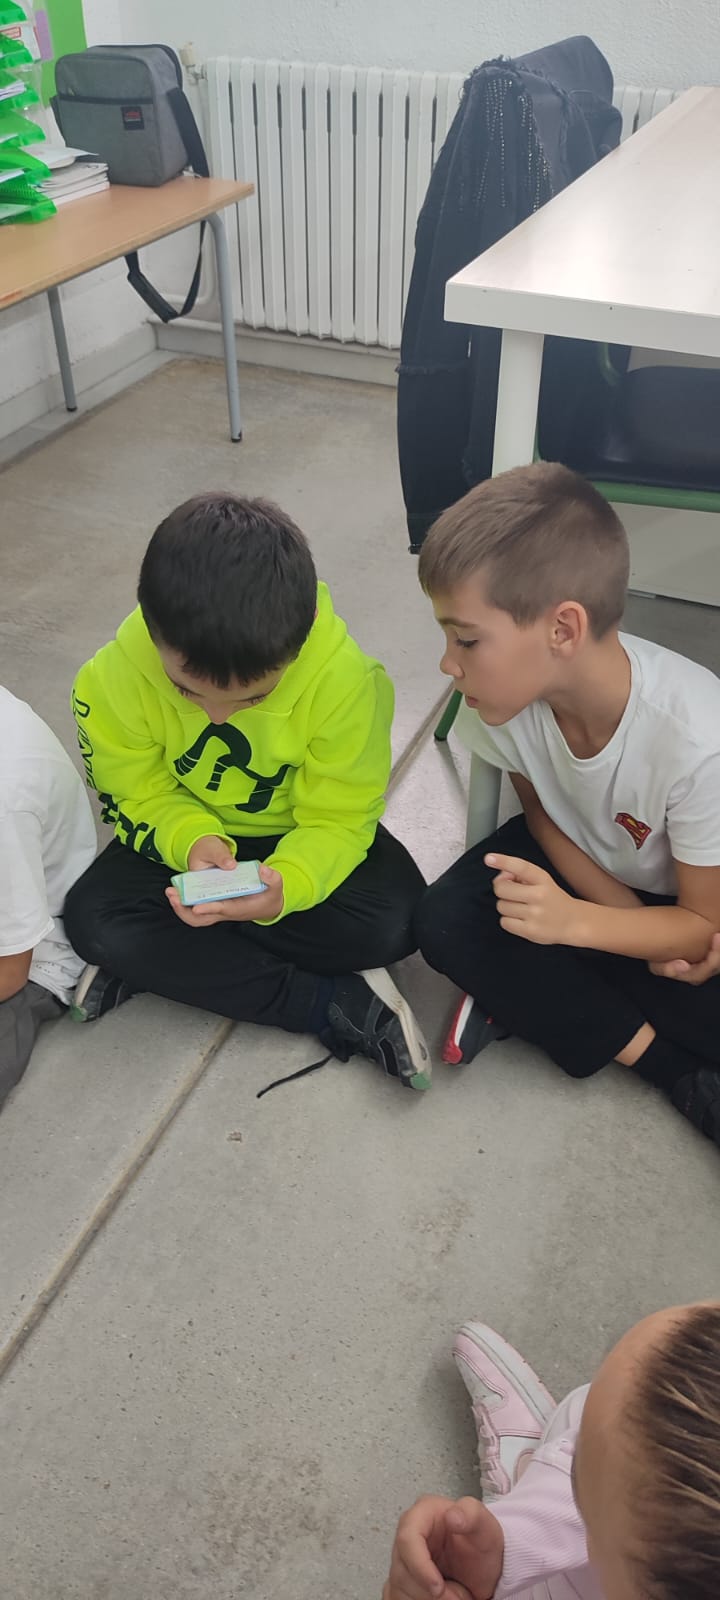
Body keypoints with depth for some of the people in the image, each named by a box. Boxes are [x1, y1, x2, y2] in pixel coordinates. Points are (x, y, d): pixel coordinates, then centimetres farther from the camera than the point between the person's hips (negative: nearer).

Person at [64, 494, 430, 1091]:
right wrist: (192, 840, -34)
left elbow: (339, 818, -22)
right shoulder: (116, 678, -26)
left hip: (300, 837, 0)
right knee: (93, 920, -25)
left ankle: (160, 961, -14)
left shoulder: (343, 677, -30)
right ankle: (336, 1007, -21)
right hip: (185, 836, 1)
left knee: (396, 920, -26)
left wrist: (288, 885, -43)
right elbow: (137, 793, -12)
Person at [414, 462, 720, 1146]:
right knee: (444, 922, -21)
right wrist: (634, 921, -18)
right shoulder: (510, 691, -26)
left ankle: (527, 997, -5)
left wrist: (574, 920, -41)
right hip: (581, 857, 4)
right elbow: (542, 815, -5)